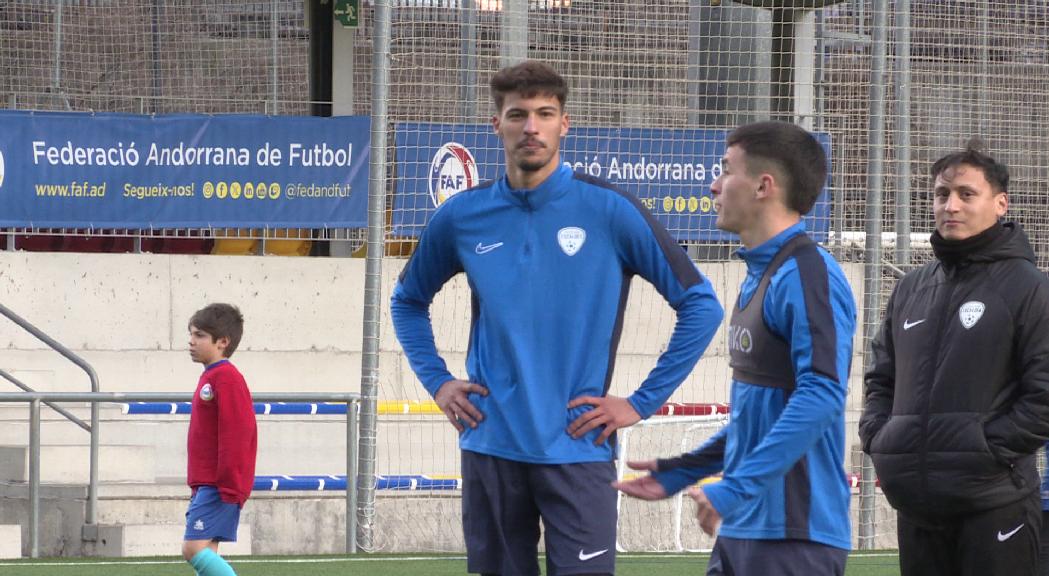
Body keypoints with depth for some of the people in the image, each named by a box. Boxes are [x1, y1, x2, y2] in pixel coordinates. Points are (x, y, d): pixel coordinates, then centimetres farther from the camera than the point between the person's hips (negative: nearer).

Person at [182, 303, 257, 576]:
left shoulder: (226, 378, -14)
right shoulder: (210, 377, 18)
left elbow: (236, 433, -20)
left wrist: (229, 487, -21)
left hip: (219, 487, -10)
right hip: (206, 485, 10)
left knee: (194, 548, -17)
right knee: (205, 552, 8)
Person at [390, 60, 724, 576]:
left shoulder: (610, 211, -4)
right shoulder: (462, 217, 6)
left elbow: (700, 304, -1)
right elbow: (408, 300, 24)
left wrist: (643, 402, -3)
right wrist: (437, 382, 11)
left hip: (577, 451, -3)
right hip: (490, 450, 3)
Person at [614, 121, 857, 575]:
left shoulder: (806, 275, -14)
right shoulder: (759, 276, 17)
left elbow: (821, 395, -25)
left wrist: (737, 488, -27)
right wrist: (679, 473, 24)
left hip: (794, 535, -9)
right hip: (742, 526, 9)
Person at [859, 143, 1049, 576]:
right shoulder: (911, 289, 16)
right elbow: (881, 377, 24)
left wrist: (990, 450, -14)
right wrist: (877, 437, 7)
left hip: (993, 503, -6)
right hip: (916, 502, 6)